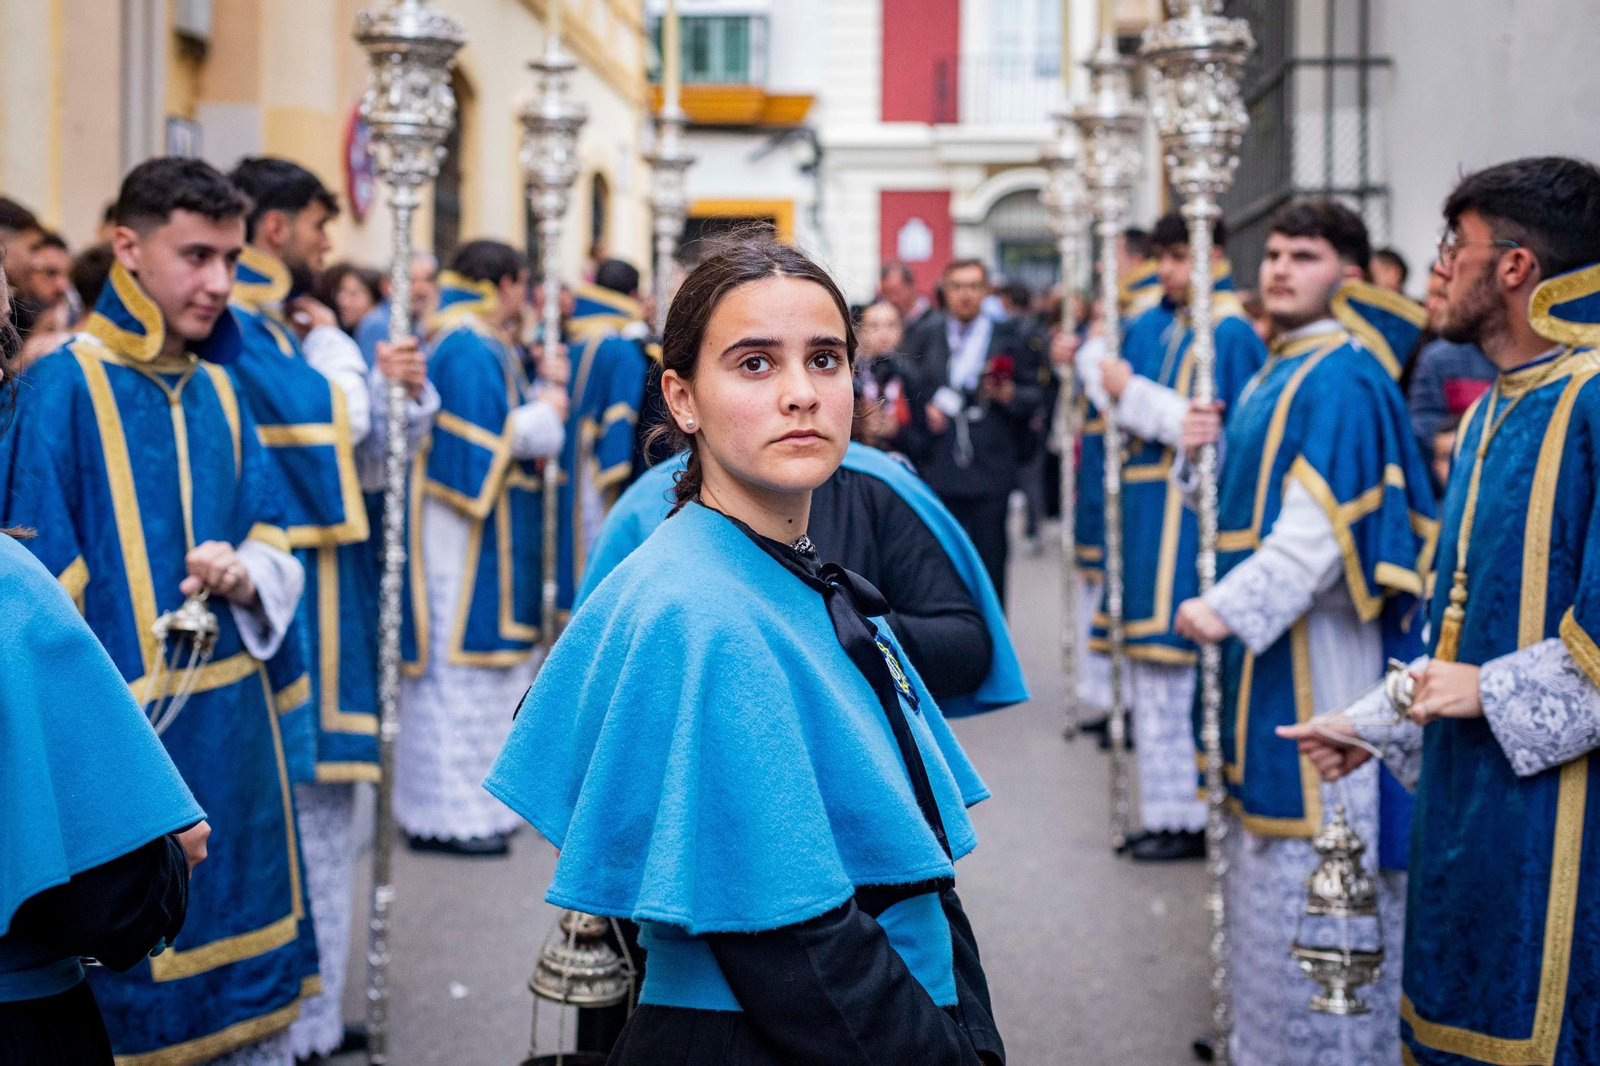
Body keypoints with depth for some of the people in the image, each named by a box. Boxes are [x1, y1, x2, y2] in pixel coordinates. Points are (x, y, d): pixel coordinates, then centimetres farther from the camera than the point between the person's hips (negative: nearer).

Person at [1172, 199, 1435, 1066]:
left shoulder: (1340, 379, -15)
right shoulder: (1271, 379, 15)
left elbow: (1320, 525, -23)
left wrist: (1229, 608, -25)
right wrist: (1209, 448, 2)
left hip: (1317, 649, -10)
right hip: (1264, 640, 10)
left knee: (1313, 857, -3)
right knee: (1268, 843, 16)